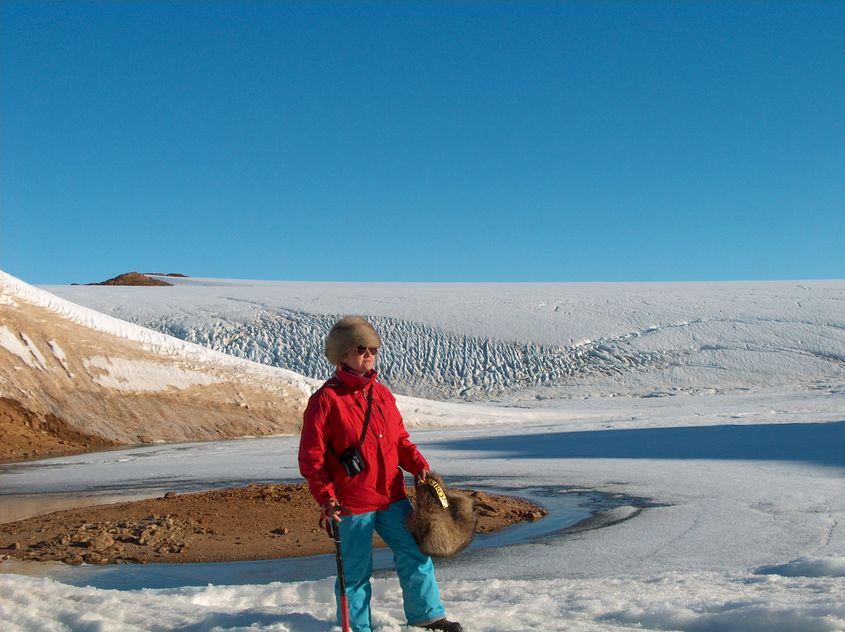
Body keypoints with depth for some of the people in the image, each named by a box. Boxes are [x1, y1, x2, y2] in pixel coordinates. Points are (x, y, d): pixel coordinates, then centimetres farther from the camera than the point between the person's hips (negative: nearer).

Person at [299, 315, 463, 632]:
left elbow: (400, 439, 17)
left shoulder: (382, 393, 9)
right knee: (356, 570, 5)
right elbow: (310, 457, -11)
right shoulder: (326, 399, -11)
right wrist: (326, 498, -18)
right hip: (352, 502, -6)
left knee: (414, 552, 13)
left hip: (391, 496, 6)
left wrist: (418, 465, 0)